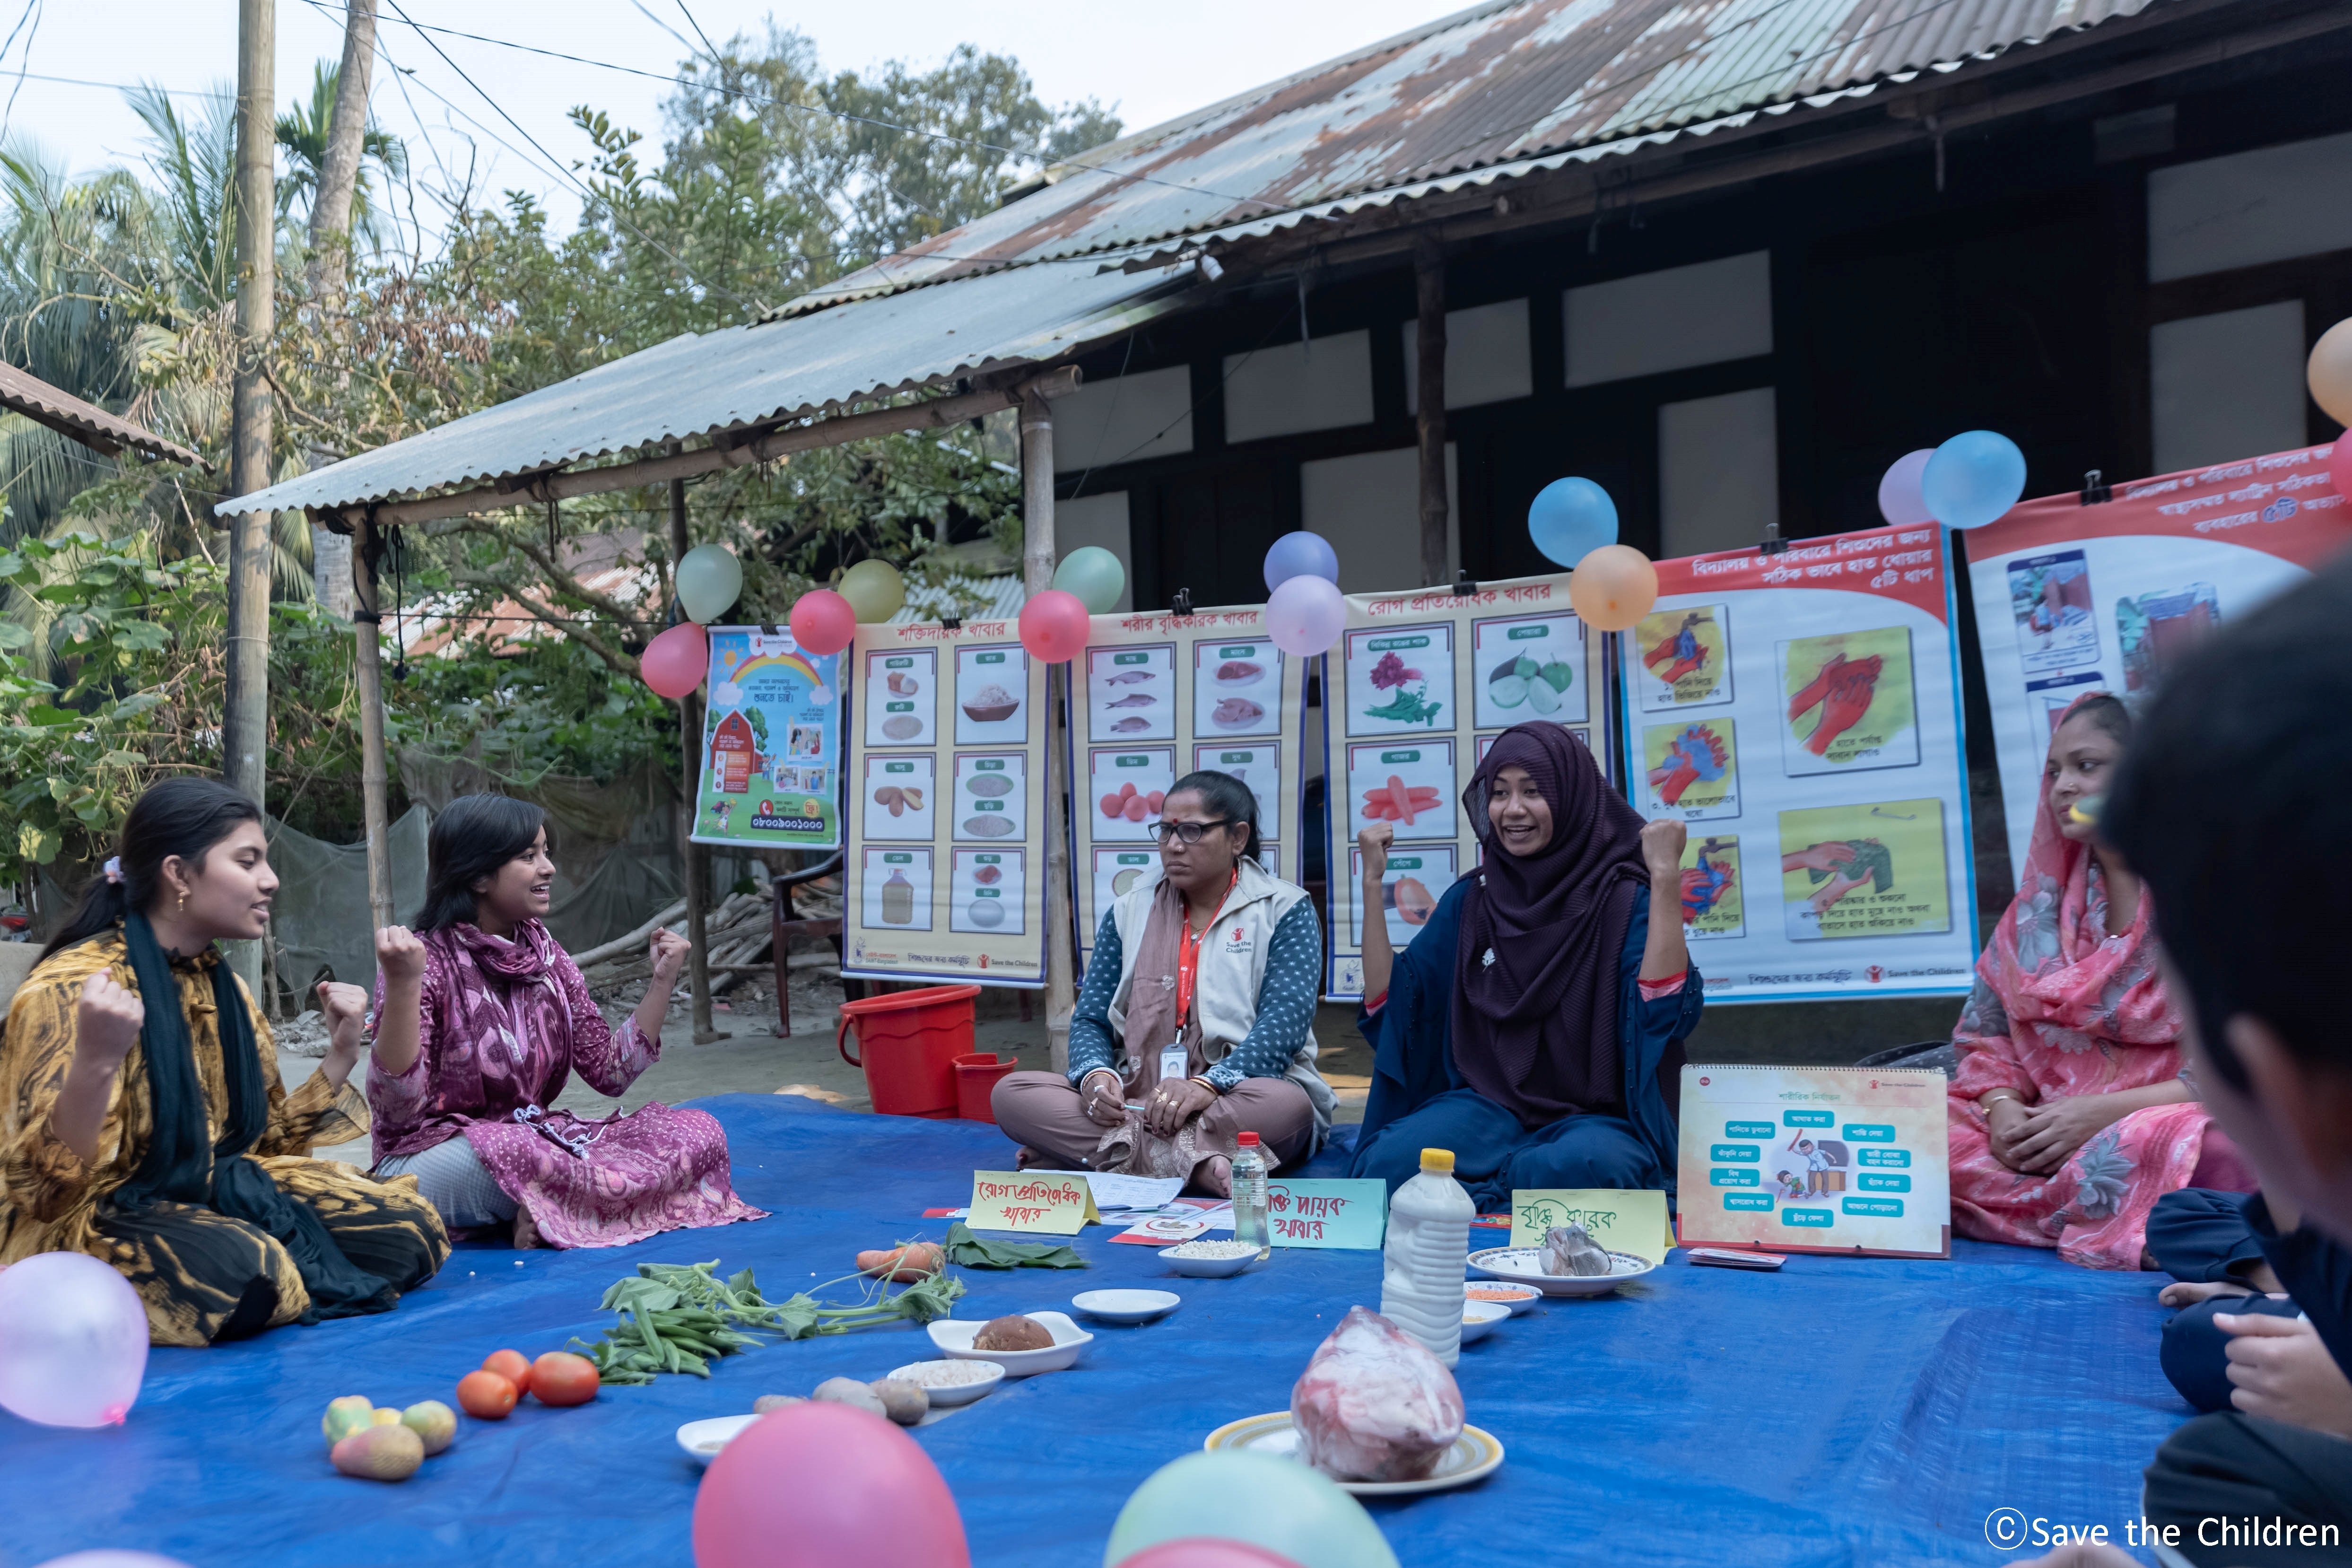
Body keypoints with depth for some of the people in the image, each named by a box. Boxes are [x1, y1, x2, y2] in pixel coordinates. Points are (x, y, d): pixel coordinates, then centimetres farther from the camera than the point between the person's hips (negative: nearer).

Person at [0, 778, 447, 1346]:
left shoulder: (222, 986, 8)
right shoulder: (72, 989, -15)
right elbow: (46, 1190, -22)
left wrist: (342, 1052, 5)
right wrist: (96, 1061, -37)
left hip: (220, 1200, 6)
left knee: (410, 1229, -9)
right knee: (240, 1267, -36)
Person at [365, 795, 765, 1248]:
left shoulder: (546, 957, 7)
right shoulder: (427, 961, -13)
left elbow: (610, 1073, 7)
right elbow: (397, 1108, -22)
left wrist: (662, 981, 0)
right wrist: (403, 985, -33)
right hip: (433, 1160, -7)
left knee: (700, 1131, -11)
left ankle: (542, 1213, -15)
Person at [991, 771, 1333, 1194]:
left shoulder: (1284, 909, 2)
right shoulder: (1130, 911, 14)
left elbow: (1285, 1024, -11)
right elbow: (1090, 1019, 10)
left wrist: (1207, 1086, -28)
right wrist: (1096, 1074, -14)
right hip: (1131, 1101, 3)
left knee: (1285, 1104, -38)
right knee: (1010, 1092, -20)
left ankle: (1079, 1148, -32)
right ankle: (1195, 1162, -33)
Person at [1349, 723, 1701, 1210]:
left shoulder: (1622, 900, -2)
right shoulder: (1469, 901, 9)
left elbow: (1667, 1014, -20)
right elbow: (1386, 1006, 2)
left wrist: (1666, 878, -20)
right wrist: (1373, 884, -1)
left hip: (1592, 1117, -2)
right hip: (1486, 1105, 3)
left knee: (1589, 1165, -39)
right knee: (1388, 1163, -29)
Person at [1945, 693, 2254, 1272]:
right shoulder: (2044, 901, 12)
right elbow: (1986, 1033, 14)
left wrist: (2104, 1112, -19)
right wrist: (2003, 1106, -9)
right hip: (2044, 1124, 6)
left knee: (2154, 1148, -41)